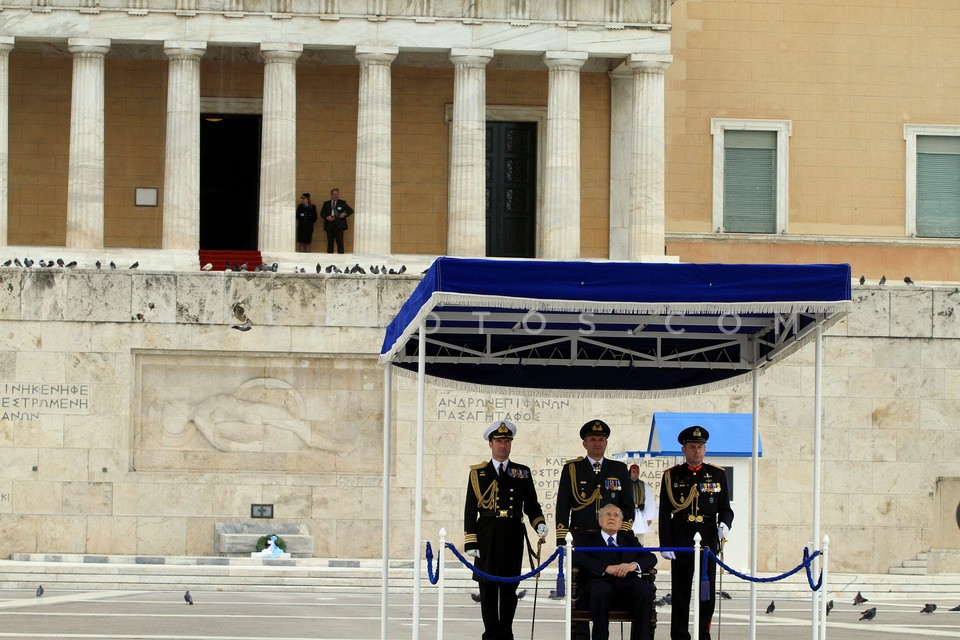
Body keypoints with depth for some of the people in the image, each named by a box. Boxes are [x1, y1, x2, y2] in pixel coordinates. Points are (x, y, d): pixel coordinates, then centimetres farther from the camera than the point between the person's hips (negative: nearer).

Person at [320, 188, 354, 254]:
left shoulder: (342, 203, 10)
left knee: (340, 242, -9)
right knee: (330, 243, 4)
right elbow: (322, 213, 11)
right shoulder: (326, 204, 15)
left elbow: (351, 210, 10)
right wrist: (326, 217, -9)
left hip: (339, 225, -2)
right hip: (329, 225, 2)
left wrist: (345, 214, -9)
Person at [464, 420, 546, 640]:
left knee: (509, 587, 3)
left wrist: (539, 523, -8)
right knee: (488, 587, 1)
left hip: (513, 537, 1)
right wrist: (470, 542, -3)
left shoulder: (522, 473, 11)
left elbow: (531, 505, 13)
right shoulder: (478, 473, 8)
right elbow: (470, 510, 5)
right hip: (487, 538, -1)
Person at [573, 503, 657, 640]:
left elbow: (651, 558, 17)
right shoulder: (586, 539, 21)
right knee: (601, 590, -39)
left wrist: (634, 565, -7)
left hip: (626, 582, 3)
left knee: (646, 588, -31)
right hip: (599, 581, -3)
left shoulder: (629, 539, 31)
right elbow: (577, 558, 0)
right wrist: (606, 568, -14)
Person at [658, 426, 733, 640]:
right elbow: (664, 515, 3)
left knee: (707, 595, 1)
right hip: (680, 544, -1)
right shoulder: (671, 476, 5)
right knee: (680, 593, 1)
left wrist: (725, 524, -12)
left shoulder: (717, 475, 9)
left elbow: (725, 508, 11)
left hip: (708, 542, 1)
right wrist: (665, 545, -4)